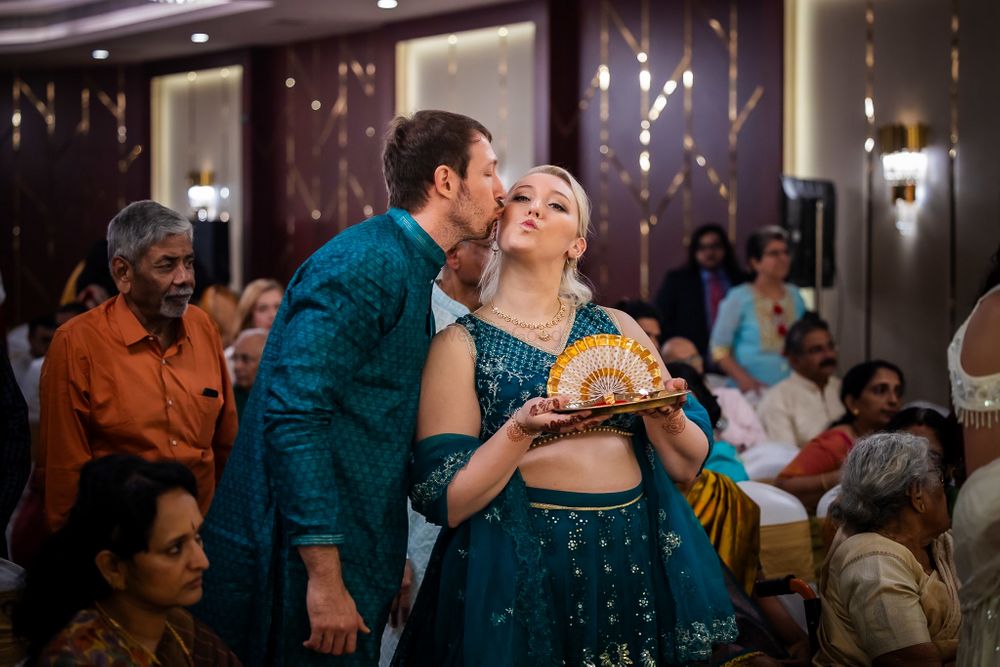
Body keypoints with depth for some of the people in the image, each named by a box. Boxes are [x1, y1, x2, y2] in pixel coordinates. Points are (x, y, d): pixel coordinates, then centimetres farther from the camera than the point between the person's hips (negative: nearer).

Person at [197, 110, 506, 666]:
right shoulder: (366, 264, -17)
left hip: (354, 554, 10)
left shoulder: (409, 268, 15)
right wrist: (325, 577, -26)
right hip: (300, 565, -9)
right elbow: (295, 413, -25)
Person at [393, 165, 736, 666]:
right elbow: (446, 502, -9)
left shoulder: (617, 328, 8)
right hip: (519, 575, -3)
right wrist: (522, 429, -23)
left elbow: (687, 465, 7)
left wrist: (665, 415, -13)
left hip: (635, 563, 3)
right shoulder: (461, 343, -2)